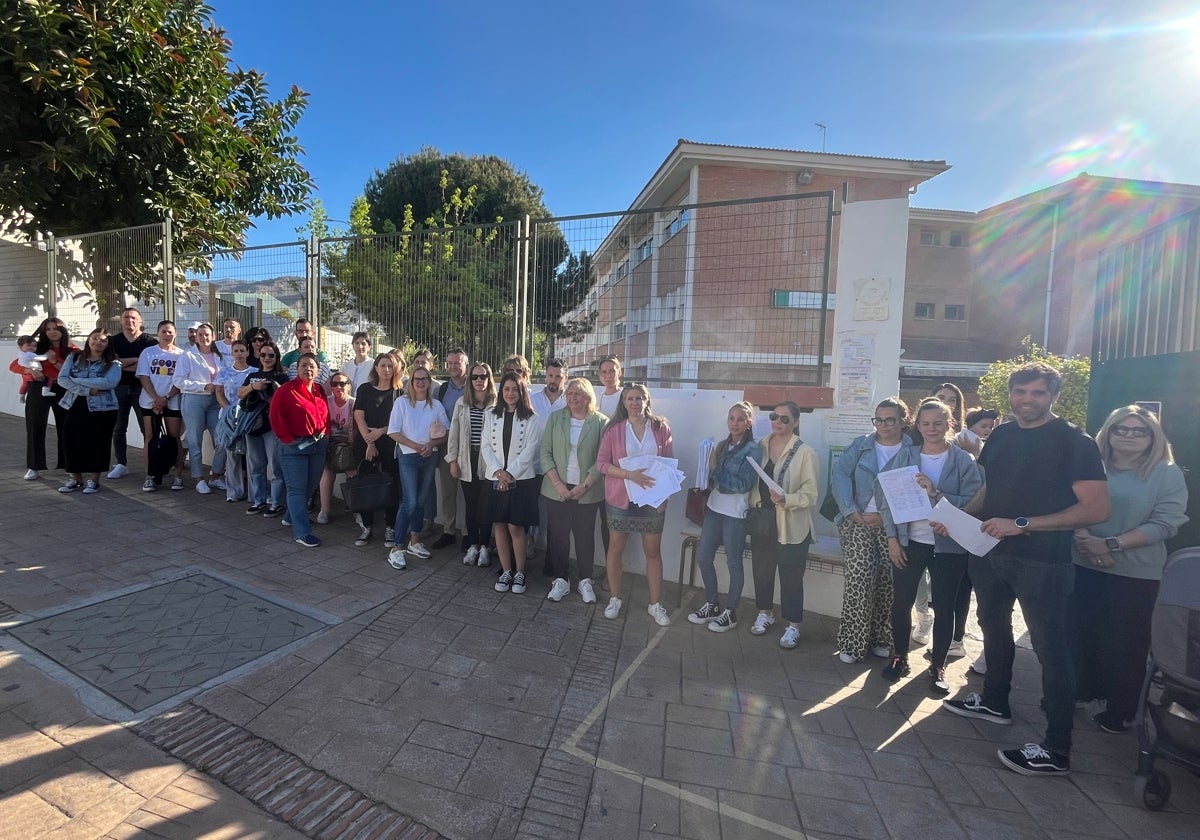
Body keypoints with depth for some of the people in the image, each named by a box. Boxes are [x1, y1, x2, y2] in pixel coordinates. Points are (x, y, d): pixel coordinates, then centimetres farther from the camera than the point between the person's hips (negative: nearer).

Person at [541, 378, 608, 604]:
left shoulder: (601, 422, -3)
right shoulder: (555, 419, 3)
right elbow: (545, 453, 0)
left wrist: (584, 486, -13)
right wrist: (557, 483, -9)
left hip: (587, 491, -1)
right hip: (557, 489, 2)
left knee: (585, 536, 7)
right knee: (557, 535, 6)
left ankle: (585, 581, 23)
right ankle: (561, 579, 22)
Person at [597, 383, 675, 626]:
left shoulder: (661, 428, 0)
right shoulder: (614, 430, -3)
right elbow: (602, 463, -7)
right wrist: (629, 474, -21)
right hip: (621, 497, 0)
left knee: (653, 552, 10)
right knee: (615, 548, 10)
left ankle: (655, 604, 25)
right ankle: (615, 599, 29)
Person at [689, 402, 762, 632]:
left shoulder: (752, 449, -8)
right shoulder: (722, 445, 9)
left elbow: (744, 484, -16)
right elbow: (712, 478, 11)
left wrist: (716, 470, -15)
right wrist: (710, 467, -9)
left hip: (735, 513, -6)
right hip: (715, 507, 6)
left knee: (733, 563, 6)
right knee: (703, 557, 10)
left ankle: (730, 613, 23)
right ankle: (711, 605, 29)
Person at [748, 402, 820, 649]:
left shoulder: (805, 452, -12)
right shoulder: (760, 446, 3)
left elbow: (810, 494, -13)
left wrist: (785, 499, -29)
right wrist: (753, 506, 7)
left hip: (791, 526, -5)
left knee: (791, 577, 7)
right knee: (762, 570, 17)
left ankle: (793, 625, 24)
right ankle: (765, 612, 39)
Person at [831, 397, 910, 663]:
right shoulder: (860, 446, 6)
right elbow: (840, 474, -3)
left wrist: (885, 515, -15)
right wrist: (852, 511, -13)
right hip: (859, 522, 0)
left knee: (889, 582, 4)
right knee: (858, 580, -7)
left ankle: (882, 640, 20)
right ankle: (852, 643, 3)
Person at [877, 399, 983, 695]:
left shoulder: (964, 461, -4)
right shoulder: (905, 456, 1)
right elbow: (888, 497, 0)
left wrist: (936, 494, -24)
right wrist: (892, 538, -5)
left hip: (949, 546, -1)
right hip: (908, 542, 2)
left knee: (943, 607, 10)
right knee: (901, 602, 10)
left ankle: (938, 665, 29)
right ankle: (899, 656, 30)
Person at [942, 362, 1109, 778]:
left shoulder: (1073, 440, -12)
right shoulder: (1001, 435, 6)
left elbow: (1098, 508, -18)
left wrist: (1022, 524, -23)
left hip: (1043, 561, -7)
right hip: (991, 551, 7)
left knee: (1050, 647, 2)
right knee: (993, 627, 21)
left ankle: (1057, 750, 14)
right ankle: (994, 701, 41)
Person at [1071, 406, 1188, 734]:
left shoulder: (1168, 474, -2)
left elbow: (1165, 523, -11)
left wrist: (1111, 544, -20)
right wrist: (1086, 540, -16)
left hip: (1135, 574, -2)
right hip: (1083, 567, 2)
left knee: (1123, 643, 8)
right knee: (1078, 634, 10)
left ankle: (1119, 711, 24)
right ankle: (1074, 693, 27)